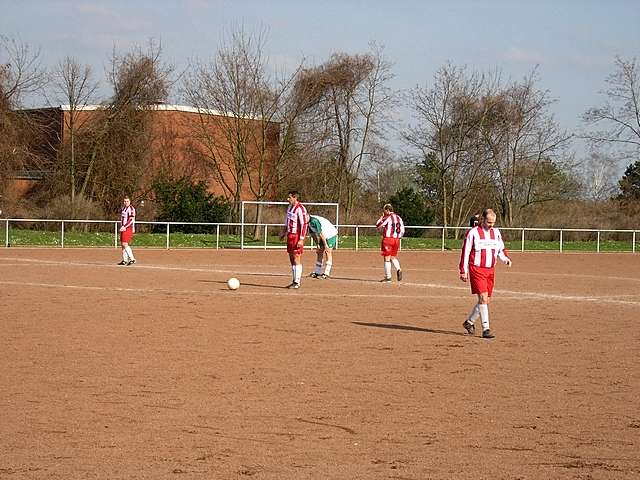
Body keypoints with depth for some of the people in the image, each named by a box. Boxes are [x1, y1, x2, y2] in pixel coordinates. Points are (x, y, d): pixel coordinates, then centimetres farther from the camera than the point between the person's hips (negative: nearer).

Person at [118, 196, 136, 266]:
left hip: (128, 228, -9)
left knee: (125, 244, -17)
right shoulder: (123, 208, 17)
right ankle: (124, 260, 15)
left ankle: (132, 259, -15)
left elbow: (131, 220, -18)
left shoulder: (131, 208, -11)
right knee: (122, 244, 9)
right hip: (123, 228, 9)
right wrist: (121, 227, 16)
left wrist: (124, 227, -23)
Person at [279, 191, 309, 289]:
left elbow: (304, 225, -18)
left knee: (296, 259, -8)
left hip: (297, 236, -9)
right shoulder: (290, 207, 12)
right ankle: (294, 281, 17)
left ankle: (297, 282, -6)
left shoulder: (300, 209, -16)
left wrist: (301, 239, -21)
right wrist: (284, 231, 23)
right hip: (290, 235, 9)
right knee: (292, 259, 11)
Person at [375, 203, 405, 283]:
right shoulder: (398, 218, 12)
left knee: (387, 258, 0)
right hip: (396, 240, 7)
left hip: (388, 238, -7)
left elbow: (378, 225, -8)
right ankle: (398, 269, -7)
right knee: (393, 257, 19)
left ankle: (388, 277, 0)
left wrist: (382, 217, 0)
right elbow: (402, 230, 12)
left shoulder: (388, 217, -9)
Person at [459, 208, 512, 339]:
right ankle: (486, 329, -14)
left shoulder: (496, 233, 10)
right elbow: (465, 252, -3)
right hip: (477, 270, -6)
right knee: (483, 298, -16)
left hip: (490, 270, 6)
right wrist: (463, 271, -6)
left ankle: (469, 321, 29)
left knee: (485, 300, 9)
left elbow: (501, 250, 19)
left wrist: (506, 259, -3)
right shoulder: (473, 233, -6)